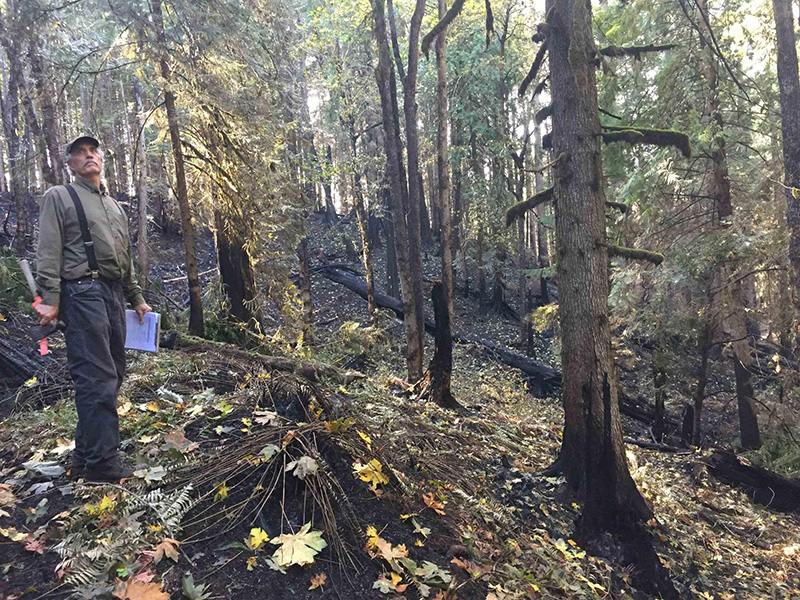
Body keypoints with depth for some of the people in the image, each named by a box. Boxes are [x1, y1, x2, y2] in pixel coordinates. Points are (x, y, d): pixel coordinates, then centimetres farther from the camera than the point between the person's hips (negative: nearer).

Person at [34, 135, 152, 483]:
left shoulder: (114, 206, 25)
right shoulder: (59, 198, 5)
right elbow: (48, 253, -6)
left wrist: (137, 299, 22)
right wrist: (49, 299, -16)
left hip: (114, 294, 8)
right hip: (83, 292, -7)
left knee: (112, 374, 7)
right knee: (97, 377, -12)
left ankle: (86, 456, 17)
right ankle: (102, 462, -7)